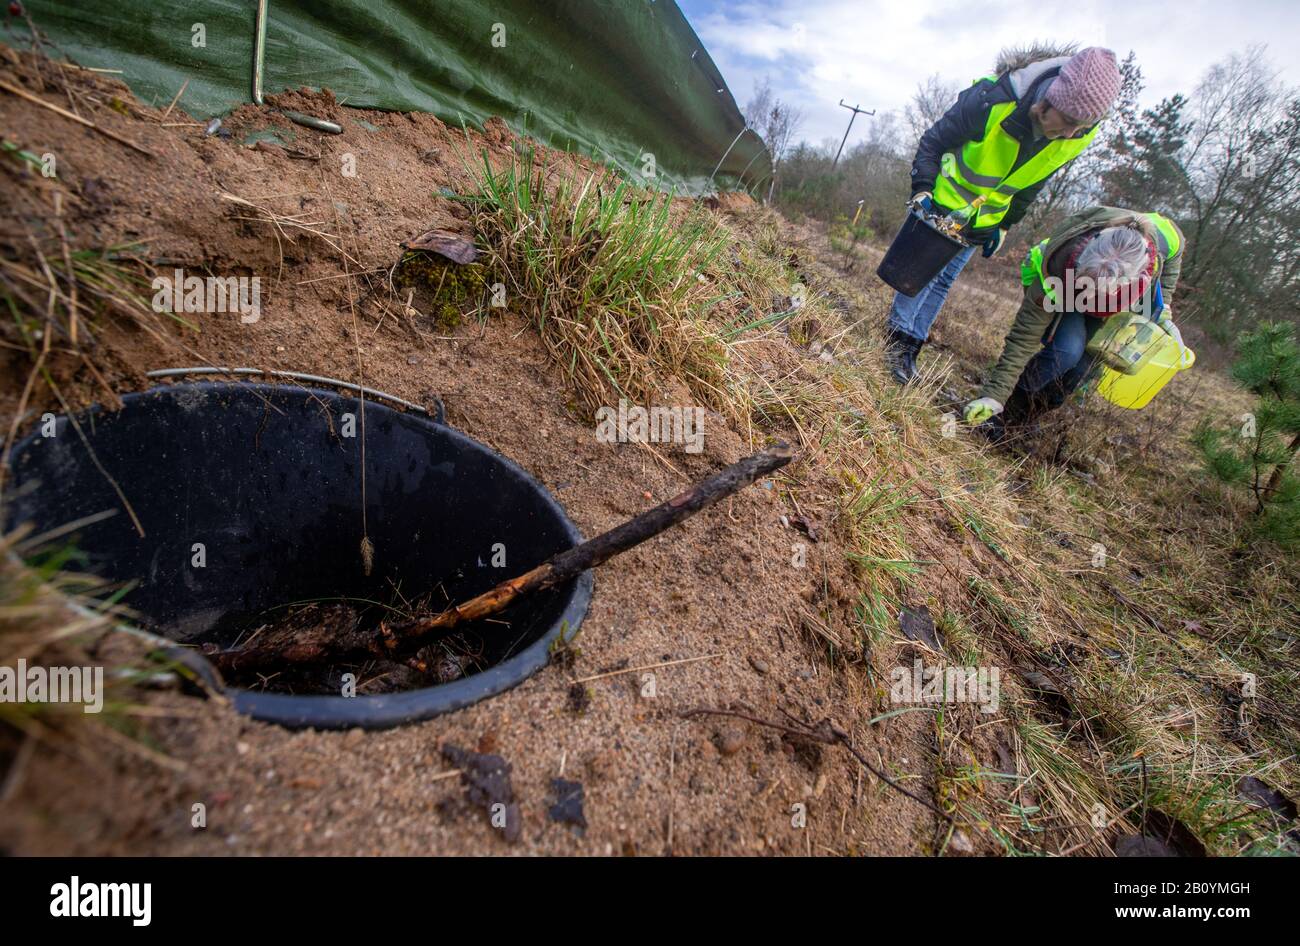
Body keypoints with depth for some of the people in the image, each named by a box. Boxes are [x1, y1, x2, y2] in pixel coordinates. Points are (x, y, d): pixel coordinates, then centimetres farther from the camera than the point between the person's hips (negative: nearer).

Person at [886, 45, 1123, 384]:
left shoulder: (1079, 136, -16)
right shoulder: (992, 101, -32)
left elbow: (1032, 182, 3)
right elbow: (933, 142, -18)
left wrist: (1005, 225, 6)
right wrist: (921, 192, -25)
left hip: (986, 217, 4)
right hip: (944, 200, -4)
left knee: (944, 280, 4)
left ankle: (911, 350, 7)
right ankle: (898, 341, 2)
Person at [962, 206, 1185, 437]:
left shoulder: (1164, 235, -34)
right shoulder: (1054, 275, -44)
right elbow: (1023, 340, -40)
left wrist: (1163, 309, -11)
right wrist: (994, 396, -44)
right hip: (1063, 289, -4)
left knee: (1087, 359, -15)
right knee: (1067, 349, -30)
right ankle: (1003, 411, -16)